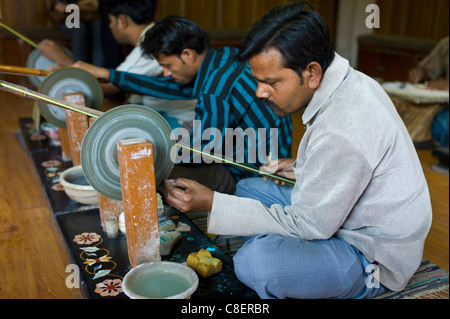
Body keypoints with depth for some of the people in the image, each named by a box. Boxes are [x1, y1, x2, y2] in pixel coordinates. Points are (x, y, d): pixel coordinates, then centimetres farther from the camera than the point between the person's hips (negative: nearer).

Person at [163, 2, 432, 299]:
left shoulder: (342, 132, -33)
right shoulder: (350, 81, -2)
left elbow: (308, 226, -24)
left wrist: (211, 202, -24)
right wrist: (303, 169, 5)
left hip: (375, 259, -10)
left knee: (255, 262, -31)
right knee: (249, 188, 12)